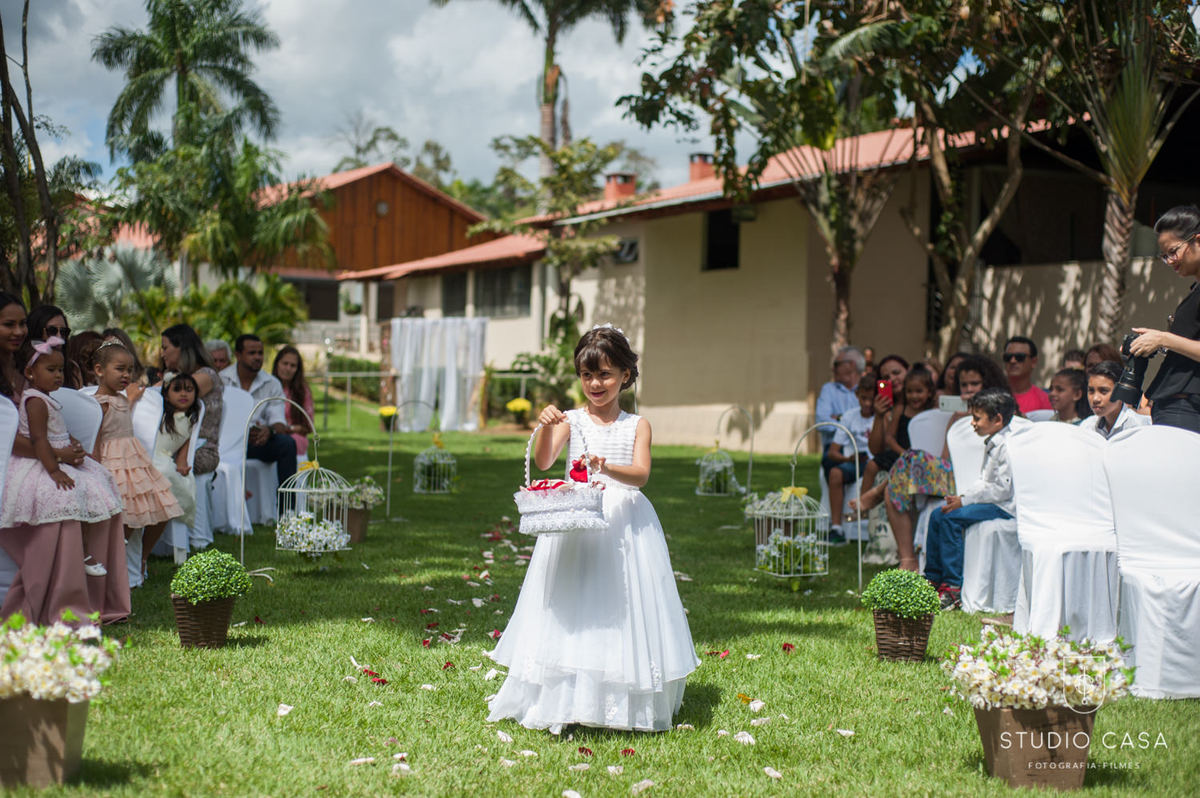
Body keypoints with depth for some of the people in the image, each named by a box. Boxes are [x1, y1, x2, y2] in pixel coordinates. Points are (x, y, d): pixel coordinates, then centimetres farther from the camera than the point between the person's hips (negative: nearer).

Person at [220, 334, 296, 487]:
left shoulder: (272, 384, 10)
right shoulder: (220, 381, 3)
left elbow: (279, 422, 4)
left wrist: (269, 431, -23)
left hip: (259, 442, 3)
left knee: (287, 443, -27)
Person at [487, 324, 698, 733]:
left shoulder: (636, 425, 6)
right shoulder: (571, 421, 5)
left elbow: (641, 474, -9)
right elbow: (543, 461, -9)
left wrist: (606, 468, -28)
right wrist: (546, 427, -27)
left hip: (623, 520, 0)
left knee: (621, 612, 0)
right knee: (572, 611, -1)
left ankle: (623, 704, 10)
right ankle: (563, 701, 7)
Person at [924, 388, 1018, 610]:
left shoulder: (1007, 446, -19)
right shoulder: (991, 443, 14)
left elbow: (1003, 488, -23)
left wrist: (965, 501, -20)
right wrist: (962, 496, 3)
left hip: (1005, 507, -10)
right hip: (990, 501, 10)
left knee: (950, 518, -24)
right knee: (937, 516, 4)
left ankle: (954, 586, -21)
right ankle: (933, 578, 10)